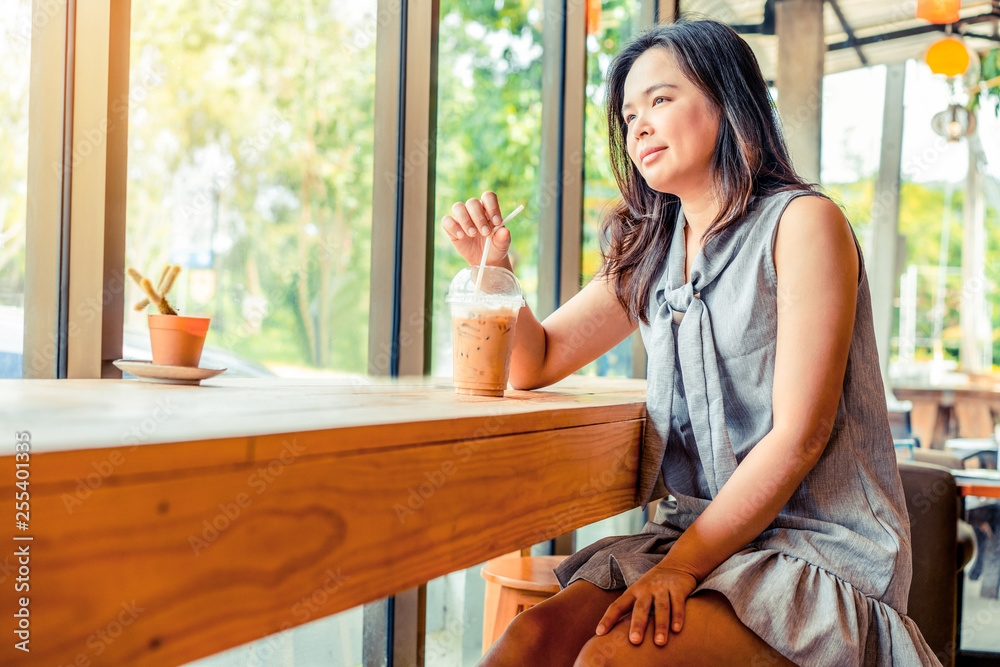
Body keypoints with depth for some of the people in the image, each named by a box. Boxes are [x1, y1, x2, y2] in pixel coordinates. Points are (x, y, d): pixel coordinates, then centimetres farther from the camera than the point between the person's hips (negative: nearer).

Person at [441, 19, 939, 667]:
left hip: (823, 548, -5)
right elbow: (537, 362, 14)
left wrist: (685, 564, -17)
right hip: (698, 535, 5)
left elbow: (799, 436, -14)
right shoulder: (650, 252, 12)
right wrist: (495, 266, -3)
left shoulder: (802, 222, -8)